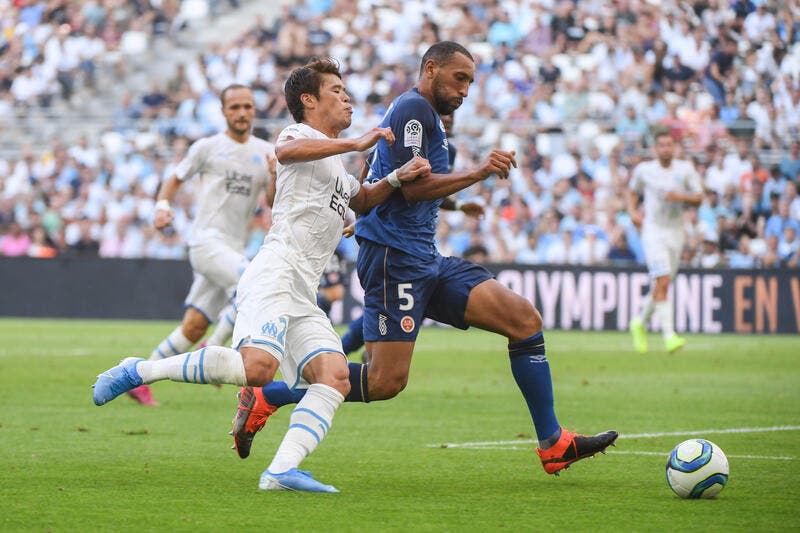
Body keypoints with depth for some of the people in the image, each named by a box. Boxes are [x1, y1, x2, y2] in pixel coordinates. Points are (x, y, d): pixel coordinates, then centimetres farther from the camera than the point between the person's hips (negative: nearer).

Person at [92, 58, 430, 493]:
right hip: (275, 273, -9)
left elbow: (363, 200, 49)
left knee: (336, 378, -14)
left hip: (303, 296, 9)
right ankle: (141, 371, -17)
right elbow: (285, 151, -21)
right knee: (258, 366, -30)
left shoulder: (339, 173, 32)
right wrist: (355, 144, -21)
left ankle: (281, 470, -26)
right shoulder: (300, 134, 4)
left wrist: (397, 179, 29)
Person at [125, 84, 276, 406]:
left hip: (234, 249, 5)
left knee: (194, 328, 2)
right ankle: (213, 350, -12)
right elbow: (177, 178, 16)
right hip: (207, 241, -4)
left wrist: (275, 178, -13)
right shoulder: (207, 147, 3)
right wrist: (162, 205, -3)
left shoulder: (265, 152, 11)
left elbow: (274, 204, 7)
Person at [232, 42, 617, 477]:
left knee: (525, 319, 1)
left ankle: (553, 444, 3)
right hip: (394, 256, -11)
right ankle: (263, 399, -4)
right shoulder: (413, 107, -7)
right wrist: (479, 172, -12)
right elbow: (413, 185, -16)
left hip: (425, 261, 11)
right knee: (386, 381, -15)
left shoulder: (422, 114, 24)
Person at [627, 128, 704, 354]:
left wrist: (681, 197, -17)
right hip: (653, 231, -3)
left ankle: (640, 323, 35)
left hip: (676, 232, 3)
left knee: (661, 285, 9)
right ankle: (669, 335, -23)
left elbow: (699, 198, 2)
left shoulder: (685, 169, 3)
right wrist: (633, 211, 1)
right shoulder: (643, 170, 2)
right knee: (663, 281, -19)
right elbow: (633, 191, 19)